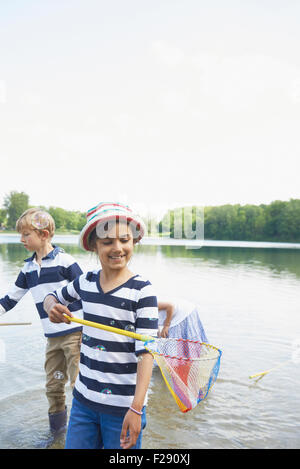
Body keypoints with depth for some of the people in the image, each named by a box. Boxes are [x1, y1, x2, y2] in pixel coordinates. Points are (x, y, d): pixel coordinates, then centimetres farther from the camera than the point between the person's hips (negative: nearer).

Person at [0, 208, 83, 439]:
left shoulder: (64, 261, -12)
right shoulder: (28, 268, 8)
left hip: (75, 333, -7)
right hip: (52, 338, 7)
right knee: (53, 386, 16)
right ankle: (57, 429, 35)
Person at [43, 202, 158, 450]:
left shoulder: (142, 290, -14)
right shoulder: (86, 281, 0)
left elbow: (146, 351, -16)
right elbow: (53, 297, 18)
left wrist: (136, 408, -21)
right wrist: (52, 307, -5)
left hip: (123, 406, -4)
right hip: (83, 399, 4)